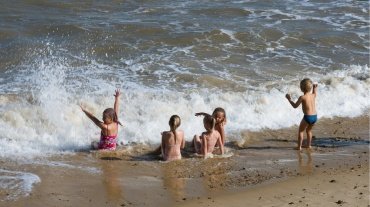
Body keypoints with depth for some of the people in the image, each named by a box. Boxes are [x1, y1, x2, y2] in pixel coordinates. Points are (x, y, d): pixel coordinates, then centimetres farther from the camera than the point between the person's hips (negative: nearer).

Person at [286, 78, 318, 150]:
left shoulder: (302, 97, -12)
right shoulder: (313, 95, 6)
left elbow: (295, 106, -1)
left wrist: (289, 99, 9)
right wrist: (315, 88, 39)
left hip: (307, 117, -6)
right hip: (315, 116, 6)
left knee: (300, 131, 11)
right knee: (309, 130, 27)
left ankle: (299, 146, 8)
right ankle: (309, 145, 32)